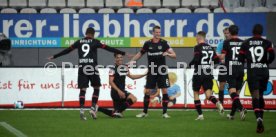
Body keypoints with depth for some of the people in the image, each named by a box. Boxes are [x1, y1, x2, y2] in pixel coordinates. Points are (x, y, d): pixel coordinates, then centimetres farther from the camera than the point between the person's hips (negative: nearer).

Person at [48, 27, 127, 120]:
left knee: (82, 89, 3)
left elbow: (67, 50, 16)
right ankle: (93, 108, 0)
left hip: (82, 68, 3)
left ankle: (82, 109, -11)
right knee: (96, 88, 11)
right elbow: (109, 48, 2)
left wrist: (54, 57, 25)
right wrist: (123, 53, 3)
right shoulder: (95, 42, 4)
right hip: (92, 67, -3)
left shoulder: (79, 42, 11)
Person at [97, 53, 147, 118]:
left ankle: (98, 108, 16)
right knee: (133, 99, -26)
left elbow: (131, 76, 27)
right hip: (116, 91, -8)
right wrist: (119, 91, -28)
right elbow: (111, 82, -17)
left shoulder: (125, 68, 13)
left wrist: (144, 75, 22)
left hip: (122, 91, 8)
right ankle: (118, 111, -18)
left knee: (113, 114, 11)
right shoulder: (113, 69, -11)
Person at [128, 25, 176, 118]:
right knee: (147, 91, 0)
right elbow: (140, 53, 17)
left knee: (164, 91, -5)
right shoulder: (148, 44, 1)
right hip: (151, 71, 1)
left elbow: (174, 55, -6)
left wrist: (167, 54, -25)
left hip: (162, 71, -1)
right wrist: (132, 60, 6)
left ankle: (165, 112, 2)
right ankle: (145, 112, 11)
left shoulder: (164, 43, -4)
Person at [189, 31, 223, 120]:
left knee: (196, 93, 11)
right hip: (208, 75, 4)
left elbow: (196, 59, -21)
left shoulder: (197, 47, -8)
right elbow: (217, 60, 11)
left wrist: (190, 64, -1)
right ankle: (218, 104, -32)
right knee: (208, 94, 0)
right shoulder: (210, 48, 10)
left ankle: (200, 114, 5)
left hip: (198, 74, -4)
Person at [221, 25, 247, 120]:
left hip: (231, 70, -4)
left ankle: (241, 108, -34)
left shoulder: (227, 42, -6)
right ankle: (232, 114, 20)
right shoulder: (243, 43, 5)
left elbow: (222, 56, -10)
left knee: (232, 90, -11)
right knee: (237, 92, 12)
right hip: (241, 69, 4)